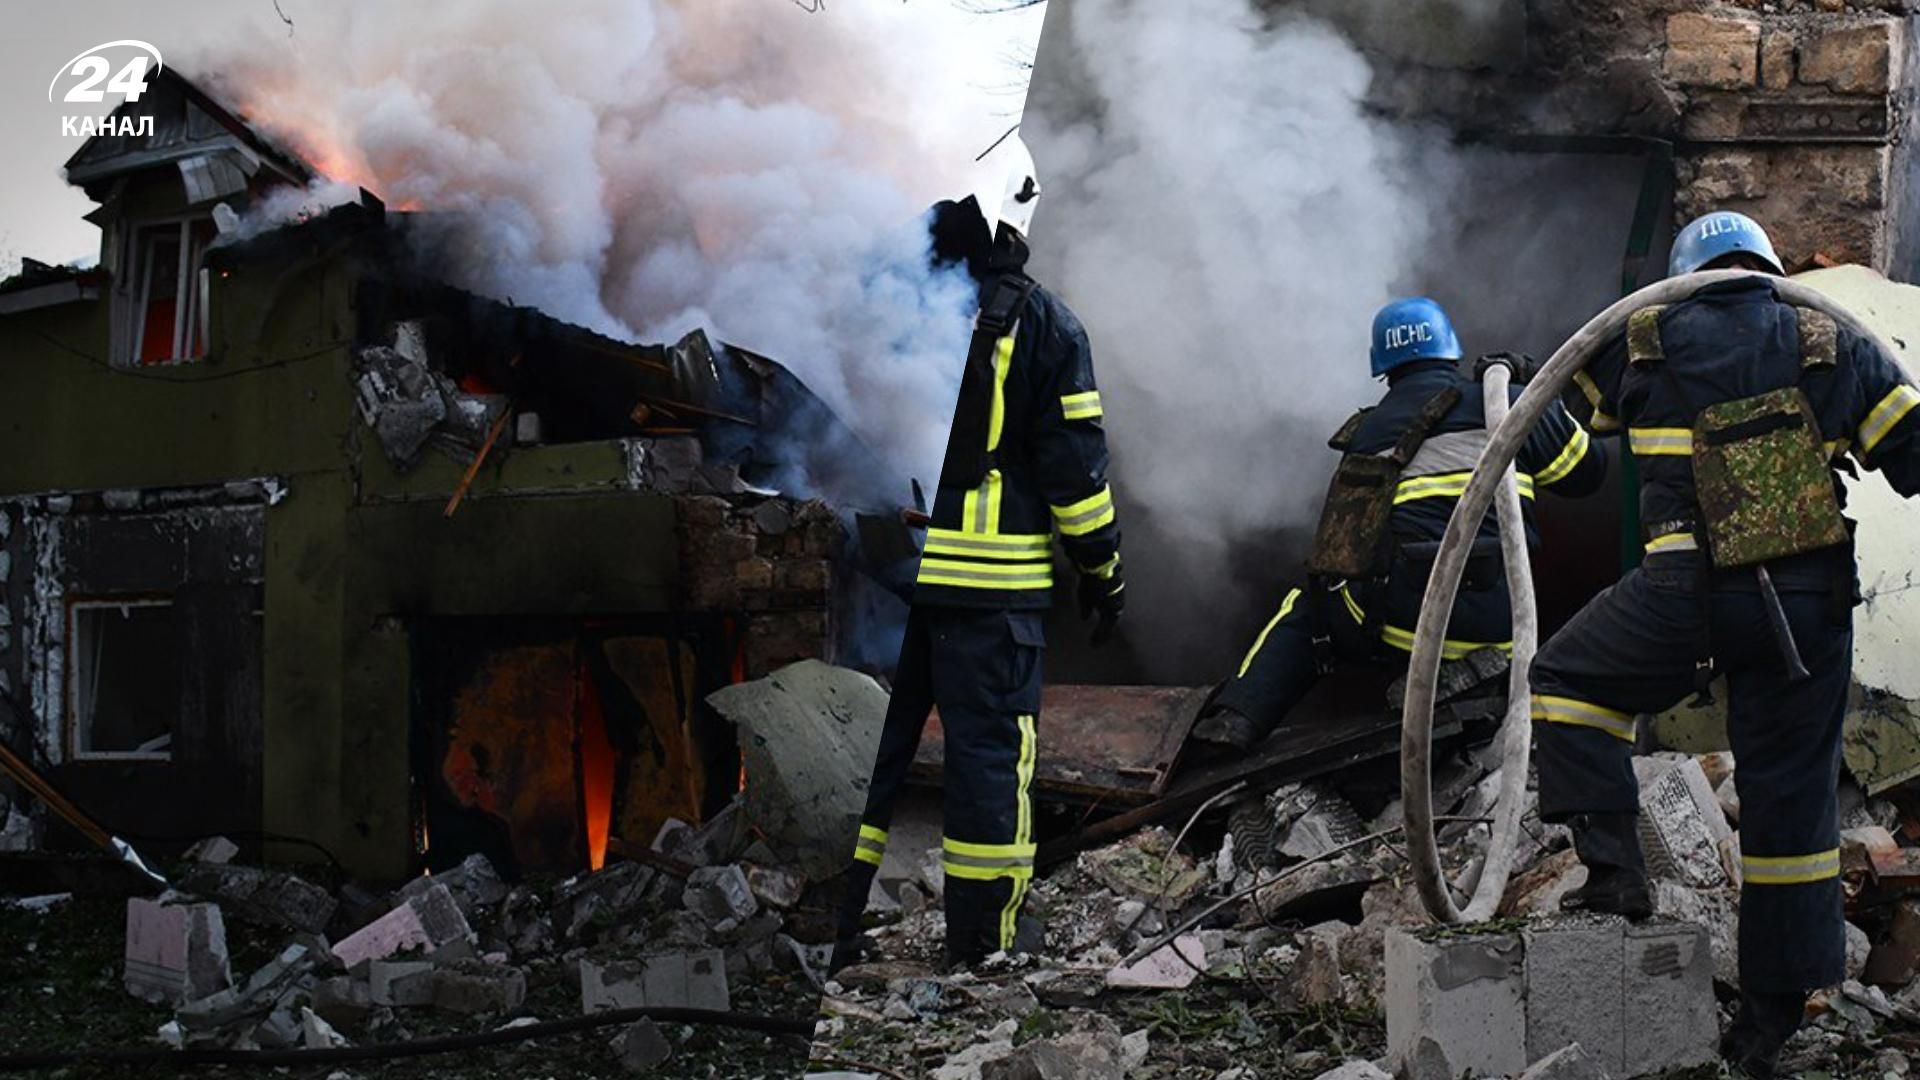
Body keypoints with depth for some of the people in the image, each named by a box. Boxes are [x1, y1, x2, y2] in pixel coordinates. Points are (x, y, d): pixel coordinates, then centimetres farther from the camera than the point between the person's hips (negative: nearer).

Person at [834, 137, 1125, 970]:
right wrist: (1103, 569, 8)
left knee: (869, 747, 10)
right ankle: (978, 951, 7)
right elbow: (1073, 464, -2)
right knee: (989, 752, 4)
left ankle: (835, 940, 14)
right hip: (992, 584, -3)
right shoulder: (1039, 324, -3)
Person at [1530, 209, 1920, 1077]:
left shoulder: (1646, 345, 4)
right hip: (1815, 602, 3)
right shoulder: (1829, 348, 6)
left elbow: (1581, 390, 23)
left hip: (1691, 598, -2)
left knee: (1567, 680, 21)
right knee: (1792, 797, 10)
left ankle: (1613, 869, 8)